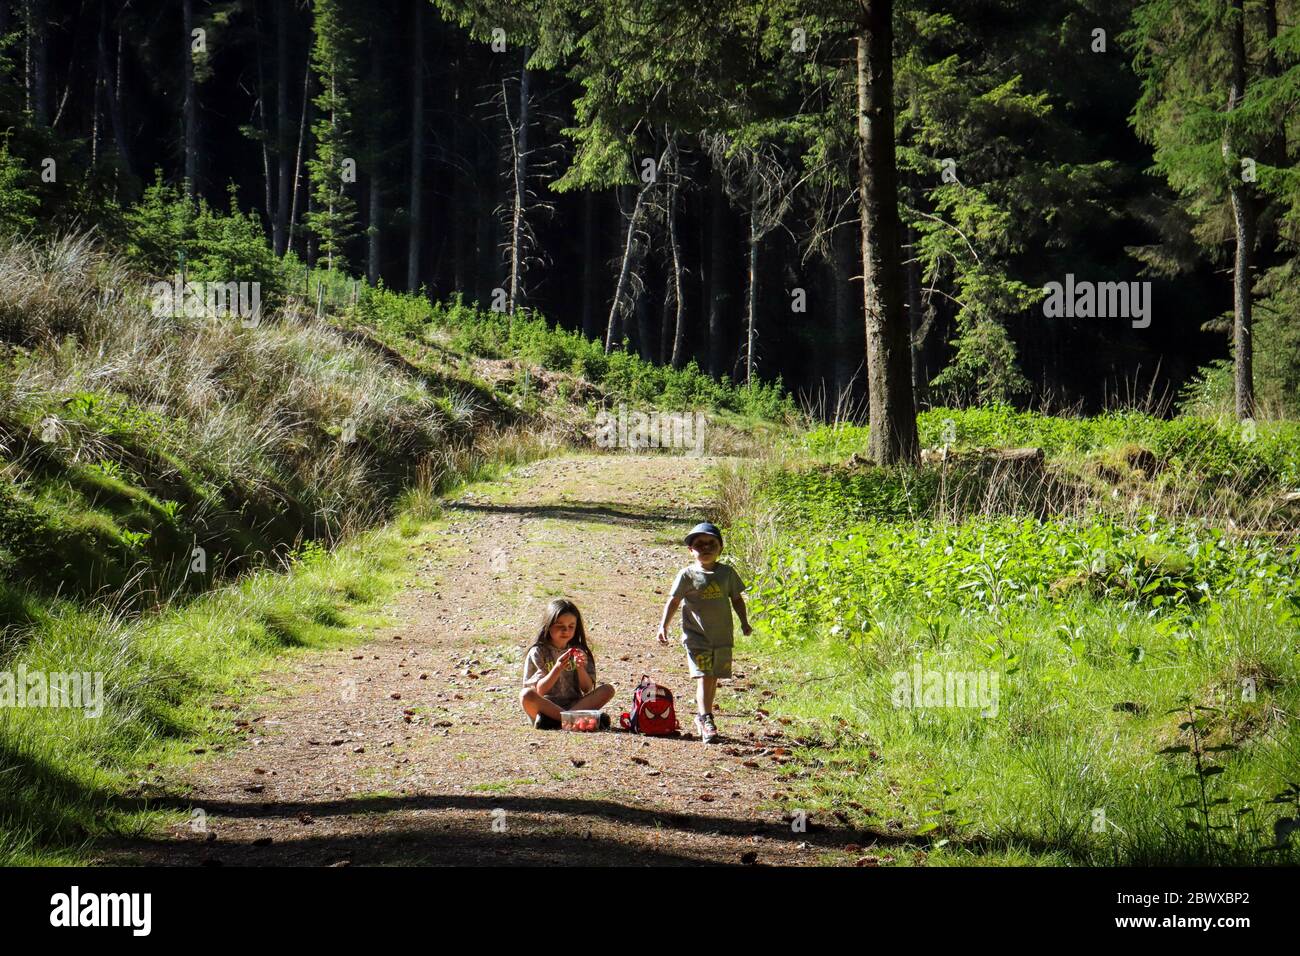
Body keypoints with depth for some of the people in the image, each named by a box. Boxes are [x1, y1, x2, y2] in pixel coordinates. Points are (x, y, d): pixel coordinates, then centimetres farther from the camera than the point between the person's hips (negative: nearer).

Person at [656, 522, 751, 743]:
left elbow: (737, 599, 14)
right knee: (704, 677, -13)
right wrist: (663, 625, -14)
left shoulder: (727, 573, 5)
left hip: (722, 636, 4)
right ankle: (707, 721, -17)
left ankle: (702, 717, 26)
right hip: (697, 636, -4)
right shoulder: (688, 575, -4)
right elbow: (673, 601, -4)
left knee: (713, 678, 11)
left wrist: (744, 623, 6)